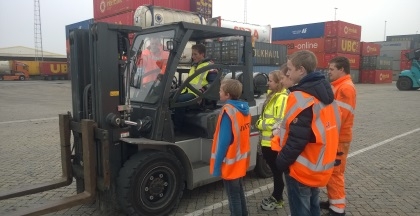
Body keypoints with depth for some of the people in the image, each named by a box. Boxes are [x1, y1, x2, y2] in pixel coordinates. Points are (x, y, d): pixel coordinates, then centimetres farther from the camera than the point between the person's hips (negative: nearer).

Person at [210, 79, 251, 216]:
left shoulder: (228, 111, -22)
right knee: (239, 191, 23)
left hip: (230, 163, -8)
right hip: (241, 160, 8)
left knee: (233, 196, 6)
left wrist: (217, 165, -18)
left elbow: (224, 140, -23)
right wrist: (242, 155, 17)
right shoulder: (244, 109, 3)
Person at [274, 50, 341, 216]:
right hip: (318, 166, 9)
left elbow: (297, 139, -25)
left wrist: (281, 161, -12)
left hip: (301, 169, -9)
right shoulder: (325, 92, 6)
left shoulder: (300, 98, -23)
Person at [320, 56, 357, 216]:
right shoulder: (338, 86, 15)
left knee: (335, 173, -2)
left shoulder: (346, 88, -17)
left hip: (338, 138, -10)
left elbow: (339, 116, -24)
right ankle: (332, 201, 29)